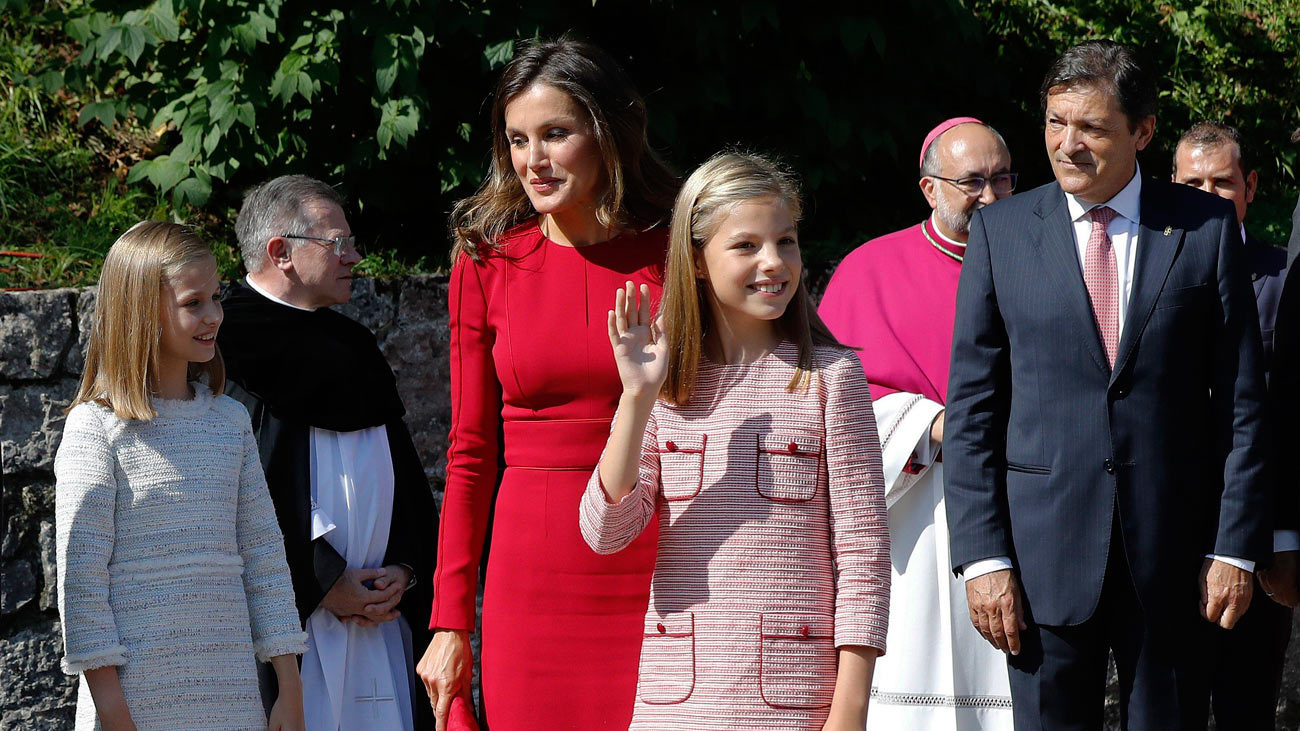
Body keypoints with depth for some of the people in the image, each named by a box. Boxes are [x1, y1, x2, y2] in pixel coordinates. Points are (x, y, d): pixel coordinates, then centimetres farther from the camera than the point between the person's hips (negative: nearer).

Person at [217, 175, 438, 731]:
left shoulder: (352, 348, 18)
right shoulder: (230, 351, -6)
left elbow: (403, 475, 18)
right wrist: (326, 583, -13)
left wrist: (403, 570, 1)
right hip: (284, 618, -7)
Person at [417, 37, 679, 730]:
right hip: (532, 586, 1)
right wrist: (450, 622, 4)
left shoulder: (673, 257, 1)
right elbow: (470, 454, 7)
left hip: (661, 581, -1)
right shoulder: (487, 264, 5)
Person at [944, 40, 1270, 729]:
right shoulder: (1001, 230, 4)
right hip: (1046, 546, 0)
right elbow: (971, 406, 2)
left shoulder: (1207, 227, 3)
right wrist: (982, 555, -5)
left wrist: (1236, 544, -3)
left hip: (1173, 553, 0)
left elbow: (1241, 401, 3)